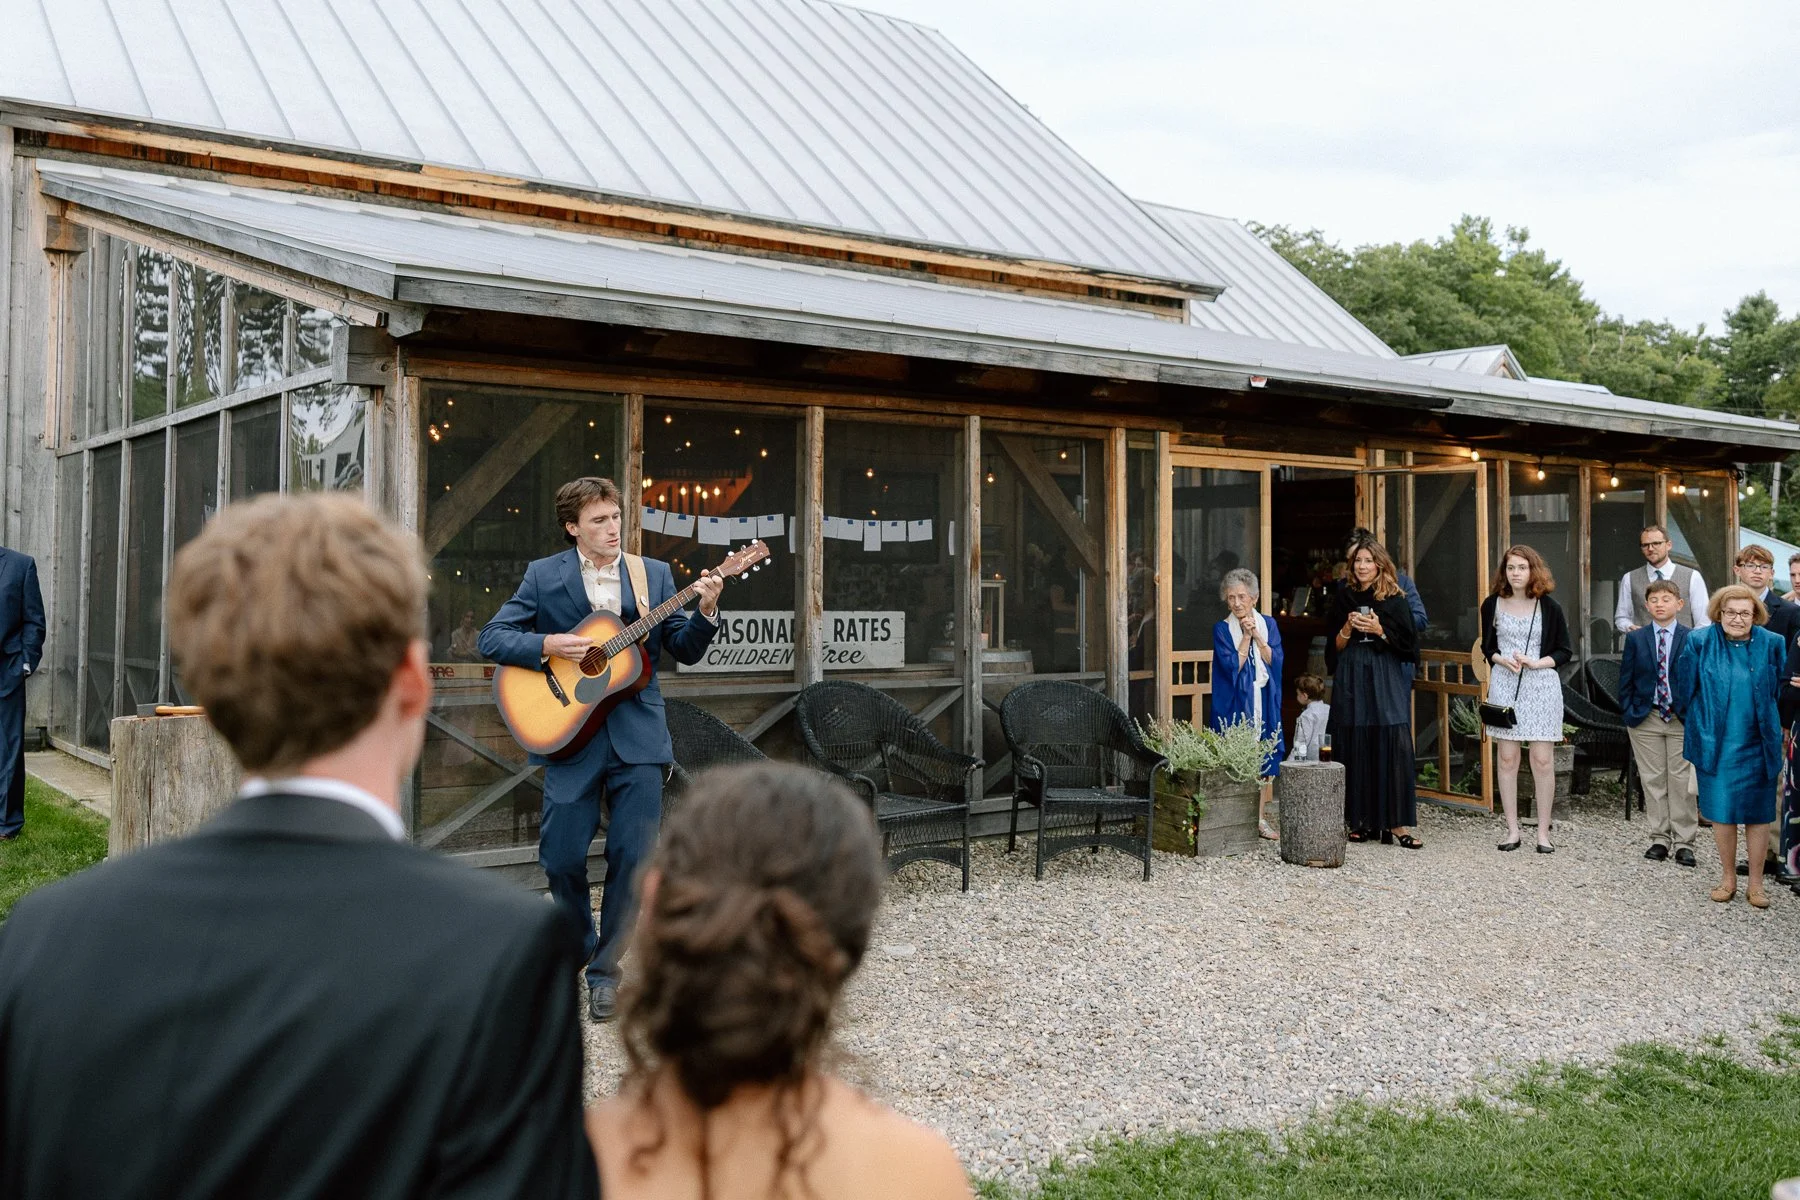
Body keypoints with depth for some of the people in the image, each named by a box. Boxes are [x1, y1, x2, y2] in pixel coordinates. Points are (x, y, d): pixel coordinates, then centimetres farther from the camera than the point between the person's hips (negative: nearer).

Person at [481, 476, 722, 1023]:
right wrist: (548, 644, -16)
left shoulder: (655, 574, 8)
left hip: (638, 734, 1)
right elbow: (491, 638, -1)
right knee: (561, 857, 1)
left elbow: (686, 650, 6)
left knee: (633, 856, -1)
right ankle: (575, 945, 29)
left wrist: (705, 612, -12)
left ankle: (604, 968, 15)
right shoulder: (543, 575, 3)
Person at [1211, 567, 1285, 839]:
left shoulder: (1268, 625, 7)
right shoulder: (1222, 629, -2)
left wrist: (1257, 637, -12)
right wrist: (1246, 637, -11)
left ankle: (1260, 818, 13)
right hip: (1235, 703, -3)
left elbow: (1275, 660, -3)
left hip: (1264, 702, 3)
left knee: (1266, 760, 4)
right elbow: (1232, 666, -11)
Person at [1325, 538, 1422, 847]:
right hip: (1351, 680, 2)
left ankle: (1396, 822, -9)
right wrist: (1348, 628, -7)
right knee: (1355, 747, 0)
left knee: (1393, 745, -11)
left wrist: (1379, 630, -11)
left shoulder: (1395, 599, 4)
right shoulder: (1343, 599, 10)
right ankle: (1361, 821, 6)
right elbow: (1335, 648, 11)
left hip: (1386, 681, -2)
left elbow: (1407, 642, 1)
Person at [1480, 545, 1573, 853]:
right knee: (1506, 758, 1)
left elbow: (1565, 651, 5)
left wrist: (1537, 662, -12)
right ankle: (1512, 830, 9)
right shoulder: (1492, 605, 5)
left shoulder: (1549, 607, 1)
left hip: (1541, 685, -1)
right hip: (1504, 685, 2)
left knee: (1542, 759, -3)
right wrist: (1503, 660, -8)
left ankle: (1543, 832, 5)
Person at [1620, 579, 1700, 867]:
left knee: (1682, 781, 1)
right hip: (1646, 719, 2)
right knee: (1653, 781, 6)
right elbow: (1625, 680, 6)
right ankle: (1660, 838, 15)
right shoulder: (1636, 639, 4)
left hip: (1682, 719, -2)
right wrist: (1630, 712, -1)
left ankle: (1684, 842, 7)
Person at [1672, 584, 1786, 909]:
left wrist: (1772, 729, 11)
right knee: (1721, 812, 6)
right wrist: (1695, 727, 9)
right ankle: (1728, 879, 21)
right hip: (1716, 744, 0)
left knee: (1758, 814, 6)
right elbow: (1685, 690, 4)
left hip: (1757, 745, 1)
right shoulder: (1700, 642, -3)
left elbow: (1781, 691, 10)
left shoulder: (1772, 645, -1)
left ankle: (1756, 883, 17)